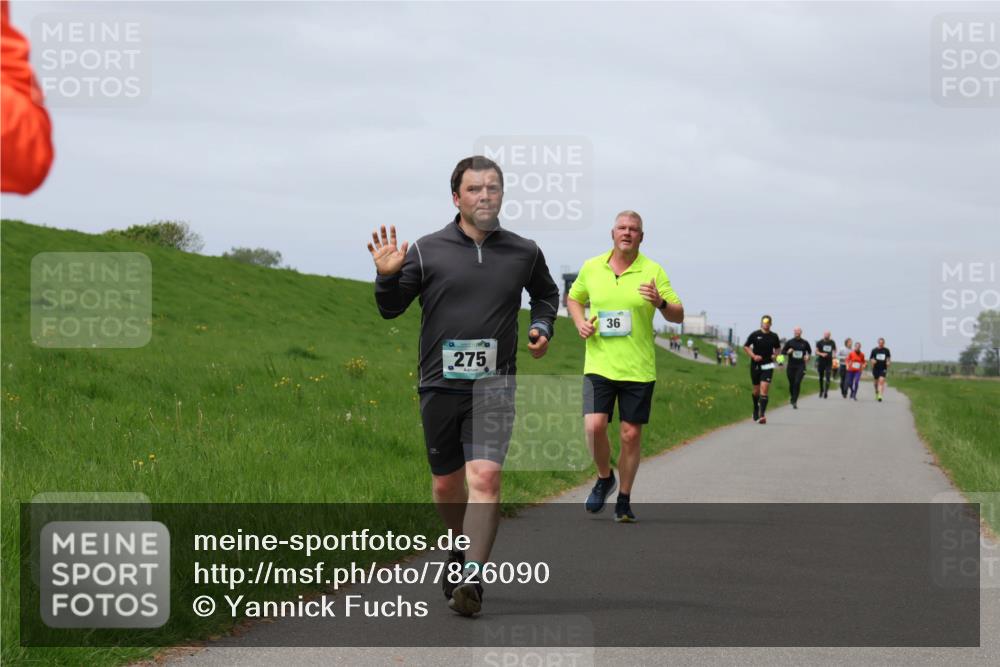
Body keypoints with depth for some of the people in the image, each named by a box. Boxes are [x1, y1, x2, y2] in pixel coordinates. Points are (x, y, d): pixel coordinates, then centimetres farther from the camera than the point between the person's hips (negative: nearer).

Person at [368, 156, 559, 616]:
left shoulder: (524, 253, 5)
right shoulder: (427, 251, 0)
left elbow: (546, 293, 27)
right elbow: (391, 309, 6)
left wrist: (542, 327, 9)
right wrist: (387, 277, -14)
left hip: (494, 386, -1)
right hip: (440, 384, 1)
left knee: (485, 477, -18)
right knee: (447, 483, 11)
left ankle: (472, 579, -23)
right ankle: (464, 548, 40)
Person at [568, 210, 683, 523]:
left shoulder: (653, 271, 0)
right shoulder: (591, 268, 5)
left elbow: (678, 315, 1)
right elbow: (573, 298, 23)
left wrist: (661, 303, -21)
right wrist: (580, 322, 2)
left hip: (638, 368, -1)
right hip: (599, 365, 1)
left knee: (631, 435, 2)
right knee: (594, 426, -15)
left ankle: (624, 500, 18)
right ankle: (604, 478, 14)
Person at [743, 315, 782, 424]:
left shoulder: (774, 336, 4)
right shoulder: (755, 335, -2)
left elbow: (778, 348, 21)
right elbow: (746, 347, 5)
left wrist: (775, 355, 0)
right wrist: (753, 356, -10)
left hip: (767, 366, 0)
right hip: (756, 365, 0)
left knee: (764, 389, -15)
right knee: (756, 390, 11)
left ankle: (762, 415, -20)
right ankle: (756, 410, 37)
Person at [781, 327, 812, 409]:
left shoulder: (805, 343, 3)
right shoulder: (789, 342, 2)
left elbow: (809, 351, 20)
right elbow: (782, 351, 6)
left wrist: (808, 356, 1)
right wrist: (788, 352, -14)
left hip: (801, 366, -1)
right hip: (791, 366, 1)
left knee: (797, 383, -15)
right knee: (791, 384, 7)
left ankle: (794, 402, -14)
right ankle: (793, 397, 36)